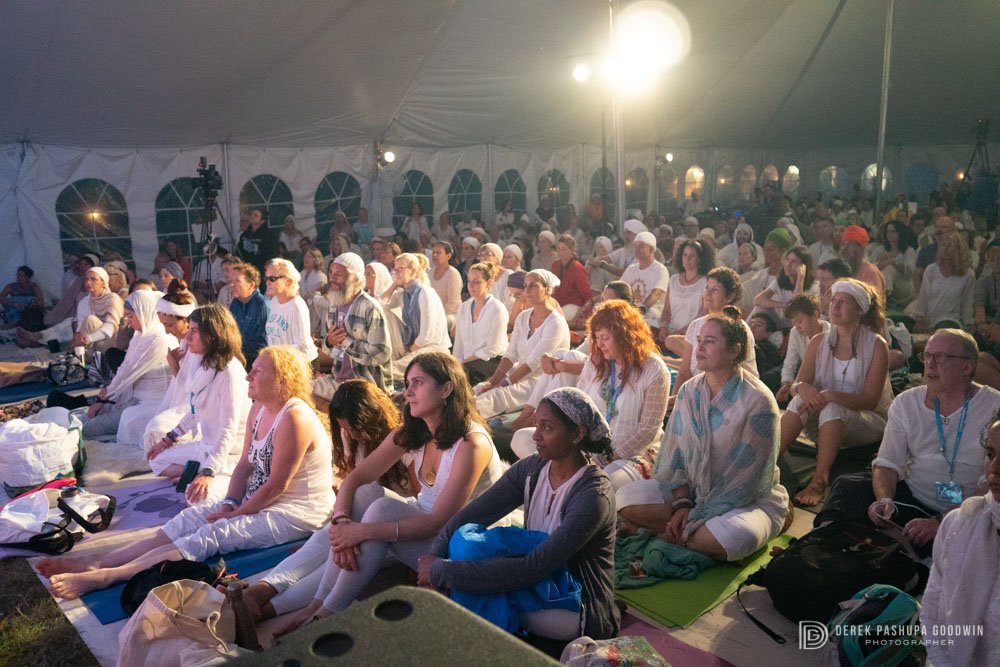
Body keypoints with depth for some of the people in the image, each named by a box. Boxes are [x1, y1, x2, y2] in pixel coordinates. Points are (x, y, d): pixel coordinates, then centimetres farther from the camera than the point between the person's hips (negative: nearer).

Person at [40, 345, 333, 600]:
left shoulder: (294, 419, -23)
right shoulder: (260, 409, 8)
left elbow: (277, 486, -21)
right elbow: (245, 465, 10)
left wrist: (234, 515, -12)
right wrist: (229, 504, -4)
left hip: (295, 514, -9)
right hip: (258, 502, 9)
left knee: (209, 535, -23)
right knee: (186, 520, -6)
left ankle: (103, 577, -28)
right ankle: (98, 563, -12)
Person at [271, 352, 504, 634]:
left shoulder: (471, 443, -22)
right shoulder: (409, 434, 1)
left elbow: (439, 521, -25)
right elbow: (354, 478, -3)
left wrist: (363, 530, -29)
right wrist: (341, 521, -23)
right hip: (422, 524, 7)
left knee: (383, 508, -27)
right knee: (365, 492, -18)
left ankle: (324, 613, -17)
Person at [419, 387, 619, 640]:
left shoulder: (594, 496, -26)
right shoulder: (532, 468, -5)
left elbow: (533, 569, -32)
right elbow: (472, 514, -7)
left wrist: (443, 572, -31)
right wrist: (434, 560, -24)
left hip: (580, 612, -5)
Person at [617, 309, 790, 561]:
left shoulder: (758, 401, -17)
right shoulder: (689, 391, 1)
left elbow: (746, 479, -18)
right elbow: (673, 455, 1)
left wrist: (695, 518, -20)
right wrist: (682, 504, -14)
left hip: (749, 500, -5)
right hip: (692, 490, 5)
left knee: (735, 536, -38)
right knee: (626, 497, -15)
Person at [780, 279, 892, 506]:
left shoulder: (876, 345, -8)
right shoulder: (819, 342, 3)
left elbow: (870, 400, -14)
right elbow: (795, 385, -2)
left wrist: (831, 396, -30)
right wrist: (802, 387, -28)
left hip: (868, 421, -3)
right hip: (825, 421, 3)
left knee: (832, 409, -35)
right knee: (800, 400, -28)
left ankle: (820, 480, -36)